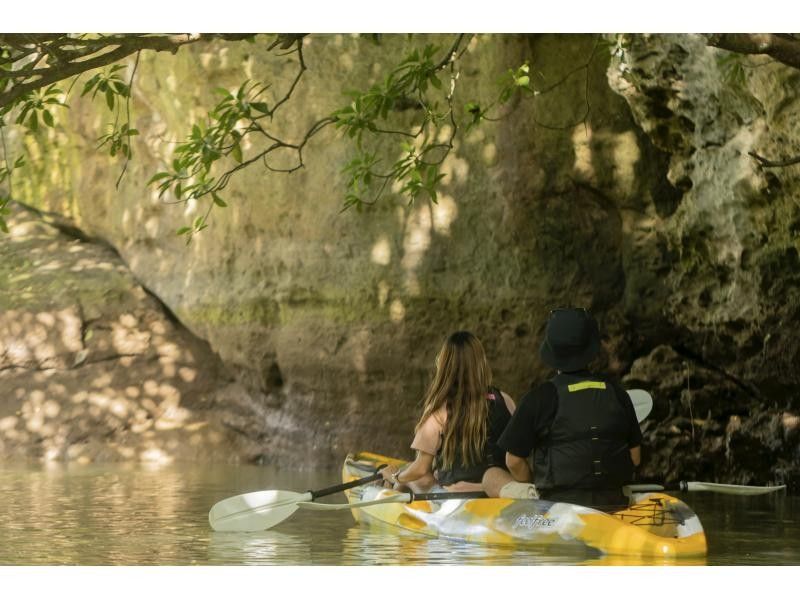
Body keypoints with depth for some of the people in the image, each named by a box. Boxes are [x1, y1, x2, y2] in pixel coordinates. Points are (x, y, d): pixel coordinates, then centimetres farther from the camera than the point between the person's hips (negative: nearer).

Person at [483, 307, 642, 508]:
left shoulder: (539, 397, -7)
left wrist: (535, 488, 14)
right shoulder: (615, 392, 5)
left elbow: (514, 461, -3)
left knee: (491, 476, 14)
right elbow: (635, 457, 12)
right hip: (614, 502, 5)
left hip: (556, 505, -4)